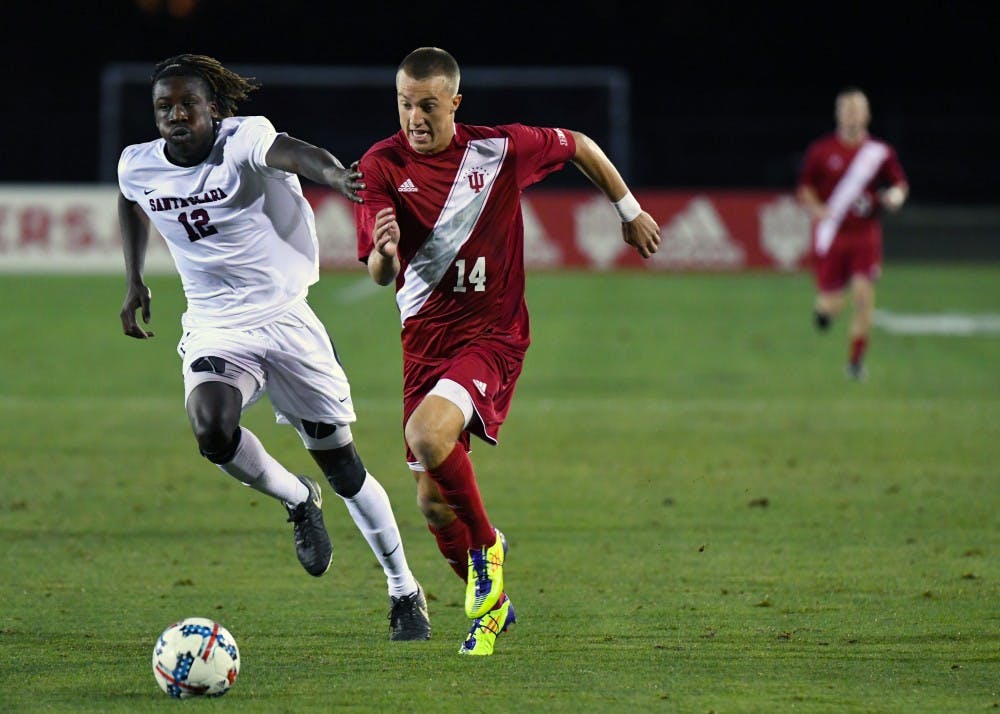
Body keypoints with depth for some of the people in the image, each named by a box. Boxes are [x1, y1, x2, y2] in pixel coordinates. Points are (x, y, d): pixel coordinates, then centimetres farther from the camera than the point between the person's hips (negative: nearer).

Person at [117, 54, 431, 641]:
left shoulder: (242, 140, -17)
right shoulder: (139, 166, -2)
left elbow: (290, 152, -41)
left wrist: (336, 177, -63)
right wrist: (134, 281, 20)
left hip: (284, 317, -3)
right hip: (215, 329, 3)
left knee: (342, 463, 3)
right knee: (212, 431, -29)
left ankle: (405, 592, 22)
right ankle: (298, 500, 3)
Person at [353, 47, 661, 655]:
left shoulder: (499, 149, -8)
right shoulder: (381, 166, -7)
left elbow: (579, 146, 11)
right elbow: (381, 276, -14)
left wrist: (631, 211, 19)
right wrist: (384, 251, -38)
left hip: (494, 333, -3)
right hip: (425, 338, 3)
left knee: (427, 433, -31)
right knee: (433, 503, 4)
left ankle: (486, 546, -6)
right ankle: (490, 606, 29)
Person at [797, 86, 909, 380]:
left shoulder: (881, 152, 2)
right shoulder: (821, 151, 0)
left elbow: (900, 183, 12)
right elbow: (804, 187, 7)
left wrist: (897, 195, -11)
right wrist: (816, 209, -12)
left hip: (865, 236, 0)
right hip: (831, 237, 0)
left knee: (864, 295, -14)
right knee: (831, 305, -1)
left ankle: (856, 359, -2)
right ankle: (822, 306, 39)